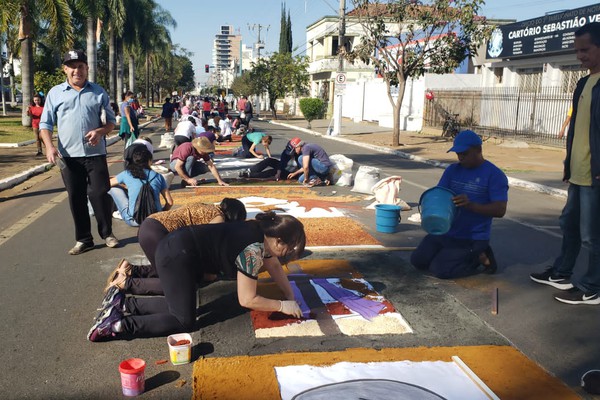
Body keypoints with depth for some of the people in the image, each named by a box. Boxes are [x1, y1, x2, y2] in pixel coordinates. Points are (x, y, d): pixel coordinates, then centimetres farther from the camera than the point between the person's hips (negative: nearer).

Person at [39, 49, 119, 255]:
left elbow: (111, 121, 11)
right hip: (68, 156, 1)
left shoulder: (99, 92, 6)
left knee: (100, 194, 0)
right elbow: (45, 124, 7)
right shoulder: (55, 93, 6)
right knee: (76, 198, 6)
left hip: (95, 153, -1)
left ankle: (107, 233, 19)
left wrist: (100, 131, -11)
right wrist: (49, 146, -10)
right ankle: (83, 239, 18)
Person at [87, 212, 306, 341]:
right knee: (184, 322, -5)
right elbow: (248, 300, -17)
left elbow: (274, 265, 19)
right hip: (177, 257, -9)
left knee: (178, 306, 16)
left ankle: (122, 302, 20)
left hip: (177, 249, 9)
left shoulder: (263, 230, 4)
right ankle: (117, 324, -5)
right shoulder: (253, 250, -22)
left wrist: (292, 298, 11)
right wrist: (283, 306, -7)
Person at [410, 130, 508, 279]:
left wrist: (471, 205, -33)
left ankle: (479, 258, 7)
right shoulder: (452, 170, 6)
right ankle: (471, 256, 18)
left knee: (438, 269, -17)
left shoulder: (494, 175, -11)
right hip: (445, 232, 7)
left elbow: (500, 210, -17)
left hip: (472, 239, -7)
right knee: (417, 260, 2)